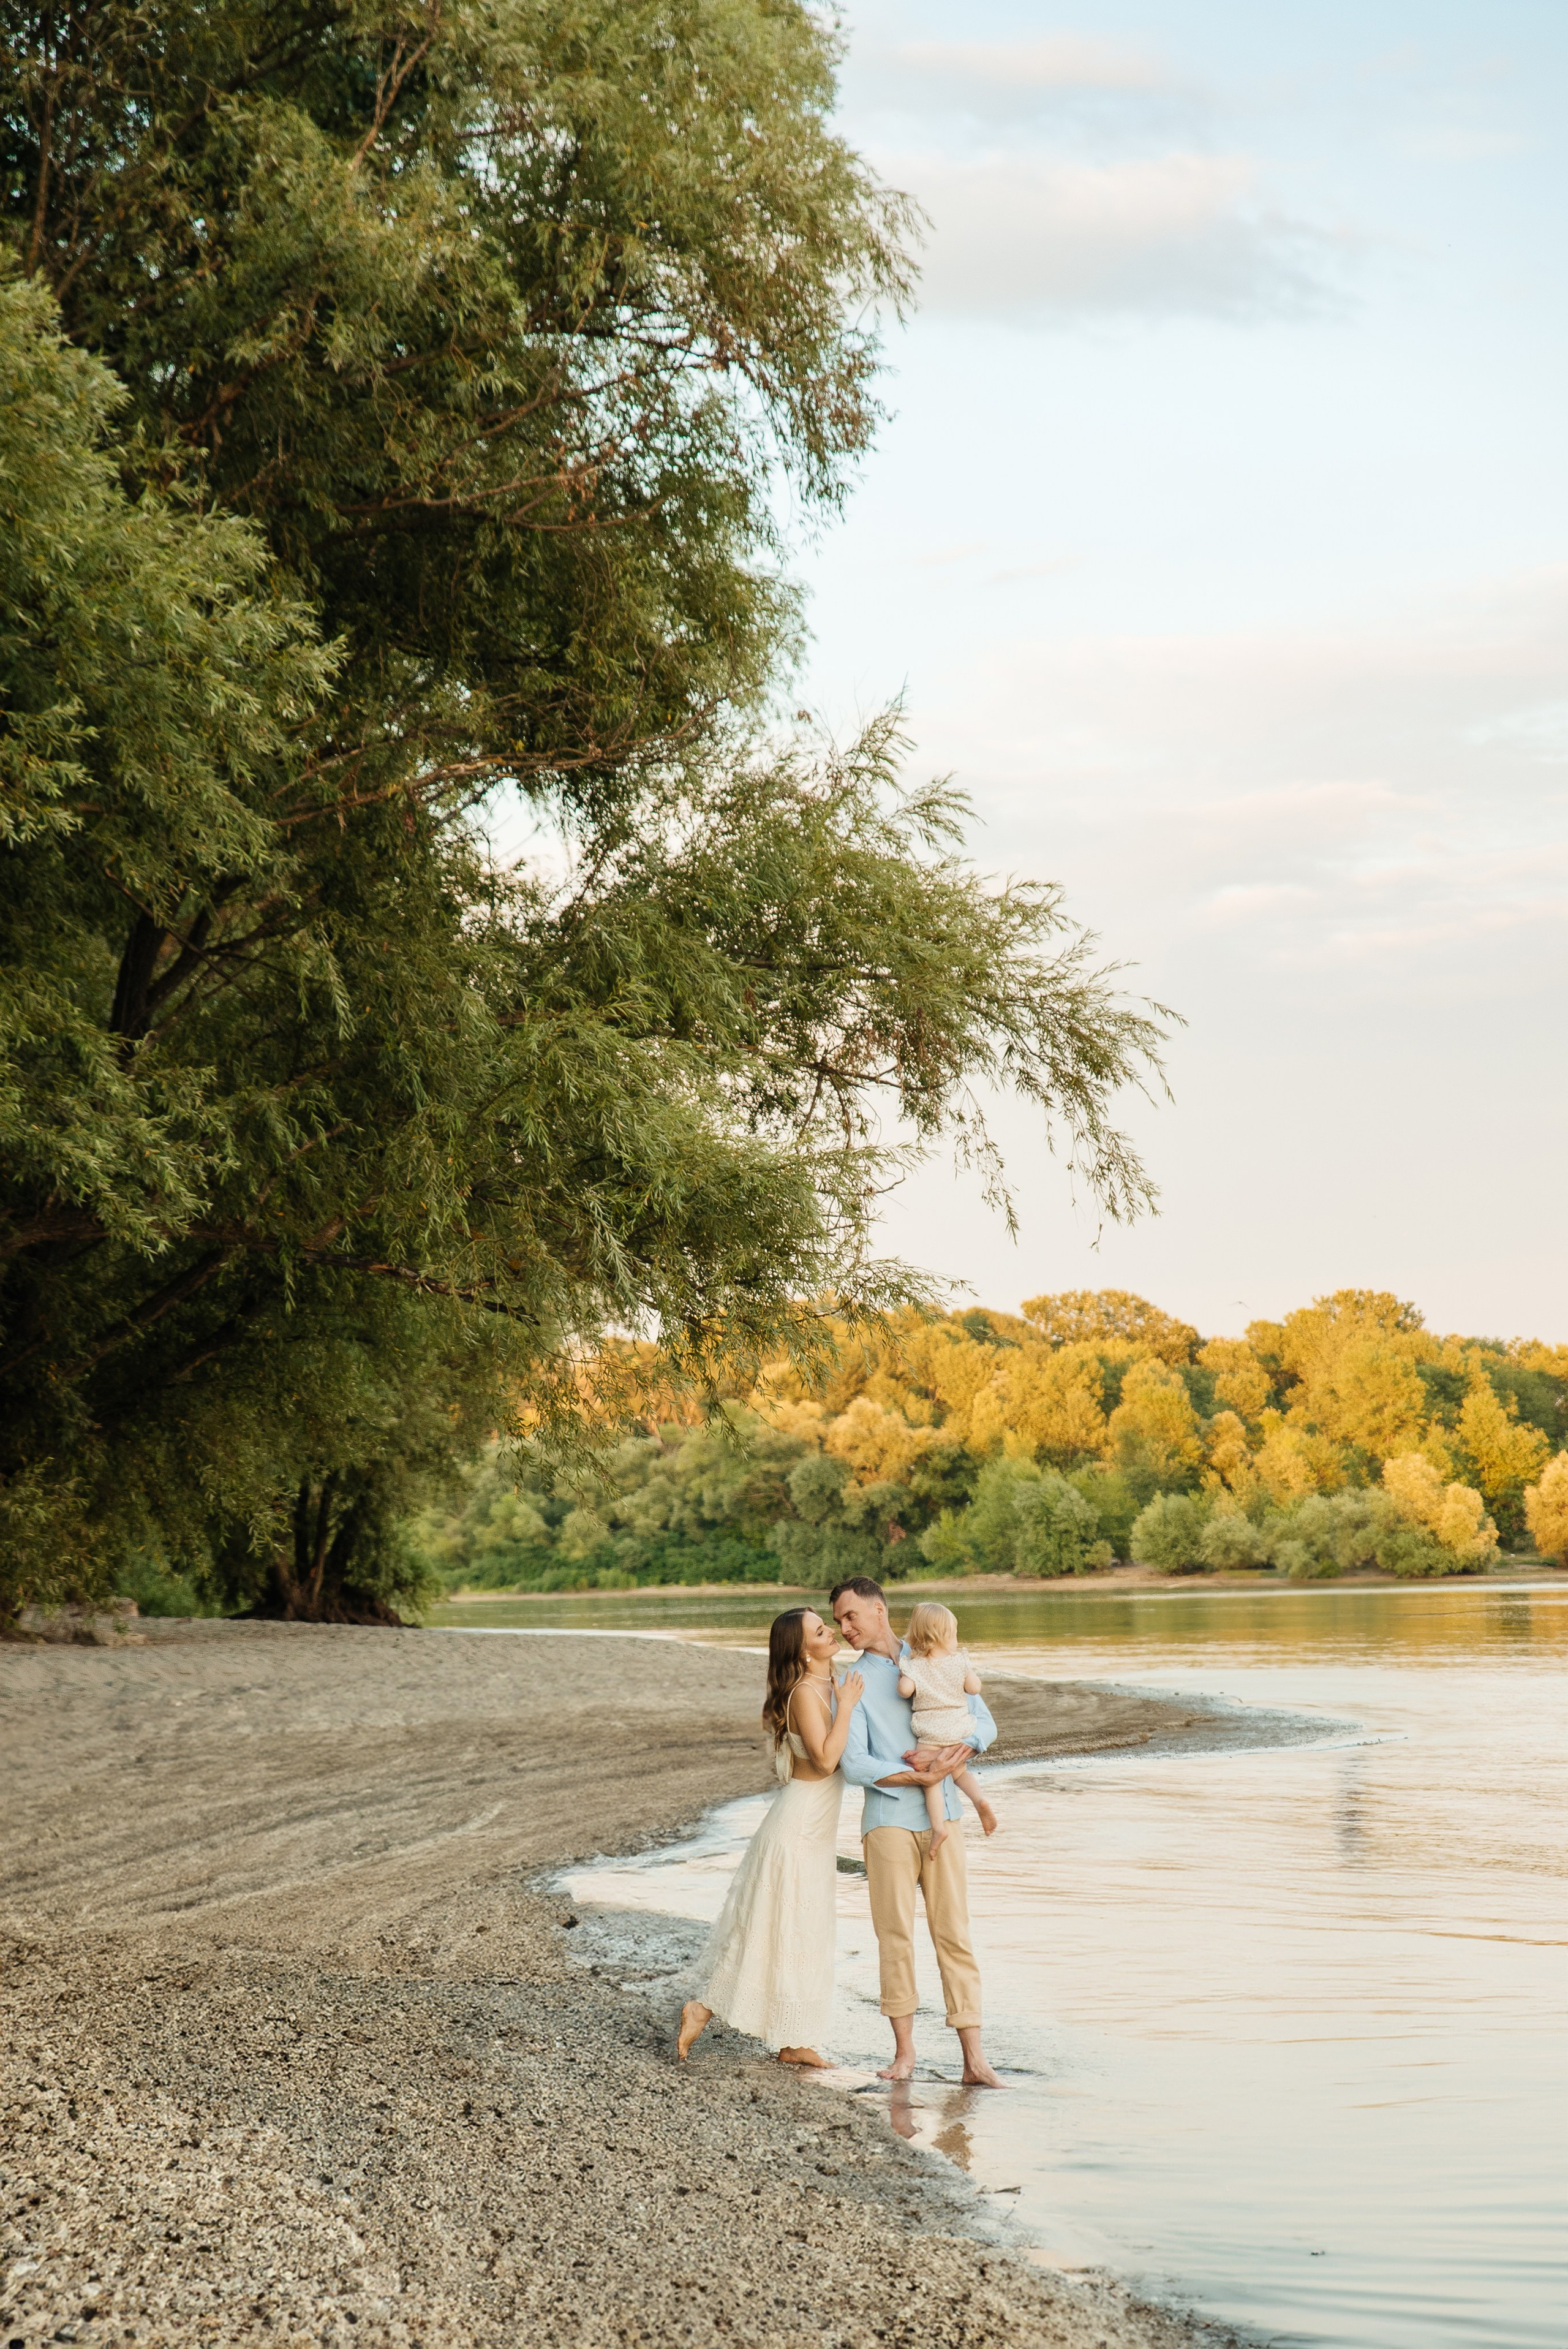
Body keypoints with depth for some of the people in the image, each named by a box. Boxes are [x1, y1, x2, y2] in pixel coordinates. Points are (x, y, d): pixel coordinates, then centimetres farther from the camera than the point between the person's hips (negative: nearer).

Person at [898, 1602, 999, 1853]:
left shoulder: (914, 1665, -7)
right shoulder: (960, 1661, -2)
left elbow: (905, 1689, -20)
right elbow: (975, 1688, -1)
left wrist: (903, 1679, 1)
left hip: (930, 1735, -3)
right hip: (958, 1732, 3)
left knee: (932, 1780, 2)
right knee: (960, 1772, 22)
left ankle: (939, 1826, -9)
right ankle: (979, 1799, -3)